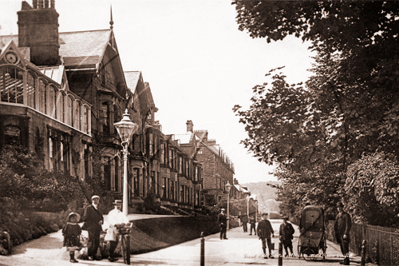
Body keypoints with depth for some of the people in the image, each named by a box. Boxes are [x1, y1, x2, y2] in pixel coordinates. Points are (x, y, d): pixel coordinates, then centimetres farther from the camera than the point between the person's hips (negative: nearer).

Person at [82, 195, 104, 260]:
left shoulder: (98, 208, 21)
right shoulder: (88, 208, -1)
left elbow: (101, 217, 23)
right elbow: (85, 218, -8)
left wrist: (101, 221, -1)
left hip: (97, 228, 6)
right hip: (91, 228, -6)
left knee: (97, 242, 2)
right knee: (91, 241, -8)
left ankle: (94, 254, 9)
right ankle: (90, 255, 0)